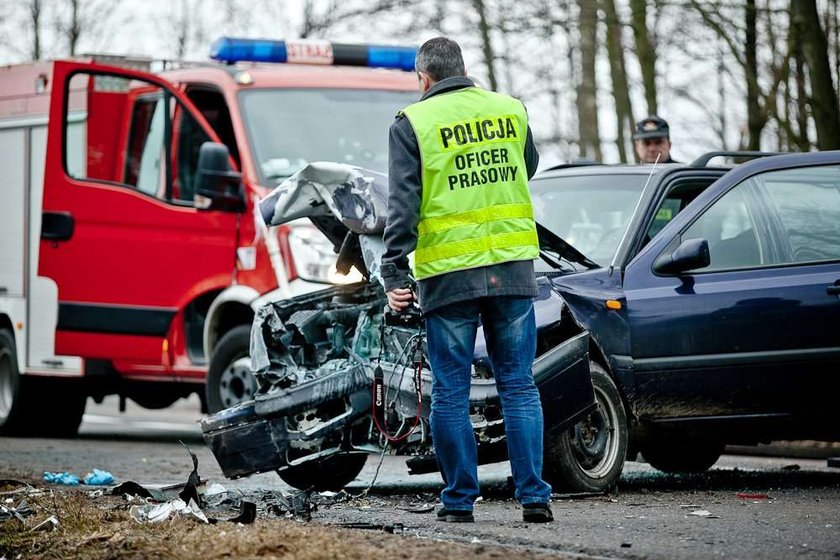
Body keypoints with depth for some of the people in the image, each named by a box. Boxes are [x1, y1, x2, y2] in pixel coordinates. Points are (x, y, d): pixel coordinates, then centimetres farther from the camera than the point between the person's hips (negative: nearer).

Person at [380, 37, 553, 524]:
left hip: (449, 275, -3)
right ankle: (534, 497, 4)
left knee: (451, 392, 6)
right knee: (519, 385, 8)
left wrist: (394, 273, -7)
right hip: (513, 268, 3)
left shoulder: (412, 123, -3)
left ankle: (460, 500, 9)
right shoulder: (511, 110, 7)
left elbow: (403, 204, -8)